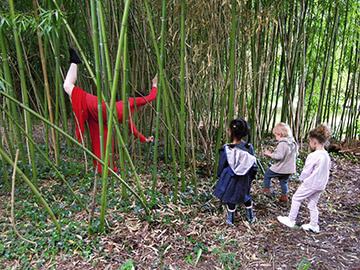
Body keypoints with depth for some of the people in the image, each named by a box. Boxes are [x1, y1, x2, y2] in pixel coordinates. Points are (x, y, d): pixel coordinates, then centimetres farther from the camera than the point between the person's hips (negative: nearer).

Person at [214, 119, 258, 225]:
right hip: (244, 180, 3)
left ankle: (230, 219, 34)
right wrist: (250, 178, 14)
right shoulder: (249, 147, -13)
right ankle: (251, 217, 42)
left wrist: (219, 176, 9)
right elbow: (253, 165, -2)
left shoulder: (226, 150, -23)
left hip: (231, 180, -3)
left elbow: (221, 167, -10)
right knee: (246, 197, 26)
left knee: (231, 199, 16)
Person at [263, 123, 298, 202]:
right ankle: (284, 196, 28)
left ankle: (266, 189, 19)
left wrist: (270, 154, -16)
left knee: (267, 174, 12)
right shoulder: (294, 143, 4)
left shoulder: (282, 144, -22)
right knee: (284, 181, 22)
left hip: (280, 168, -8)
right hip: (290, 168, 8)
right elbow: (296, 154, 14)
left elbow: (279, 156, -28)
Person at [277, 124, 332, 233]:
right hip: (321, 185, 8)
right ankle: (314, 225, 27)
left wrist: (302, 179, 0)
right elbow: (327, 171, 13)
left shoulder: (313, 156, -24)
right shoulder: (327, 156, 2)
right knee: (313, 204, 19)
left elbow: (306, 171, -18)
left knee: (296, 198, 9)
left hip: (310, 184, -8)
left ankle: (291, 220, 18)